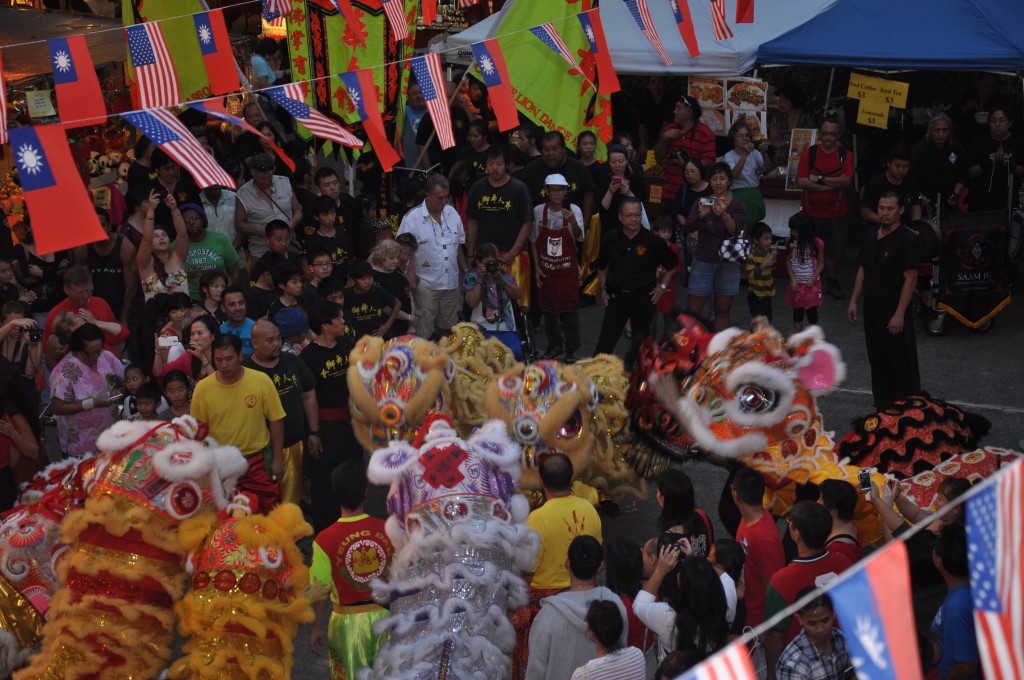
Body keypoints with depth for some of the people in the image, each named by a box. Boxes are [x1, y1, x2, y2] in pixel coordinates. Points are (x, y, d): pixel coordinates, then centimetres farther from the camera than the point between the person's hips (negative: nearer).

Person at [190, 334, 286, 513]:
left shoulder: (261, 381, -12)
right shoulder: (203, 388, -11)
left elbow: (275, 420, -3)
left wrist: (278, 458, -2)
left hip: (258, 460, 0)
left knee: (266, 513, 9)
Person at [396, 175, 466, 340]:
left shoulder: (452, 213, 4)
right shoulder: (412, 218, -13)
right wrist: (411, 279, -15)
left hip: (451, 283, 5)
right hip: (426, 285, -5)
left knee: (447, 327, 16)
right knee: (424, 332, 0)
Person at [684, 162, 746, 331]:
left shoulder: (737, 205, -1)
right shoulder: (702, 202, 1)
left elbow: (736, 231, -18)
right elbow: (688, 227, -13)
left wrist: (723, 214, -36)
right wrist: (701, 215, -33)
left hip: (728, 264, 0)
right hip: (703, 261, 0)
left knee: (722, 311, 6)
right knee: (693, 311, -2)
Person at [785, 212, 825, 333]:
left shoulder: (817, 244, -13)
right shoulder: (792, 243, -3)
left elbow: (821, 264, -6)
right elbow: (788, 261, 3)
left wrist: (812, 279, -16)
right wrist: (792, 279, -7)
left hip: (811, 284, -3)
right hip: (797, 284, 3)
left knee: (812, 312, 5)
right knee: (797, 312, 13)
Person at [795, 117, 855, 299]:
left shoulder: (845, 155, -2)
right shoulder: (809, 153, -3)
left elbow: (846, 181, -16)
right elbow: (801, 181, -15)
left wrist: (820, 179, -19)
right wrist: (833, 184, -17)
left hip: (836, 211, 0)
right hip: (811, 210, 0)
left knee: (833, 250, 8)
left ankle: (832, 282, 25)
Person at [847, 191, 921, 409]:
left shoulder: (907, 240, -15)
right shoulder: (871, 236, 9)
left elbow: (910, 279, -17)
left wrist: (900, 314, -20)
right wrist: (854, 301, 13)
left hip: (894, 310, -7)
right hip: (872, 307, 7)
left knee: (901, 364, -1)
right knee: (877, 359, 15)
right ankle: (882, 405, 27)